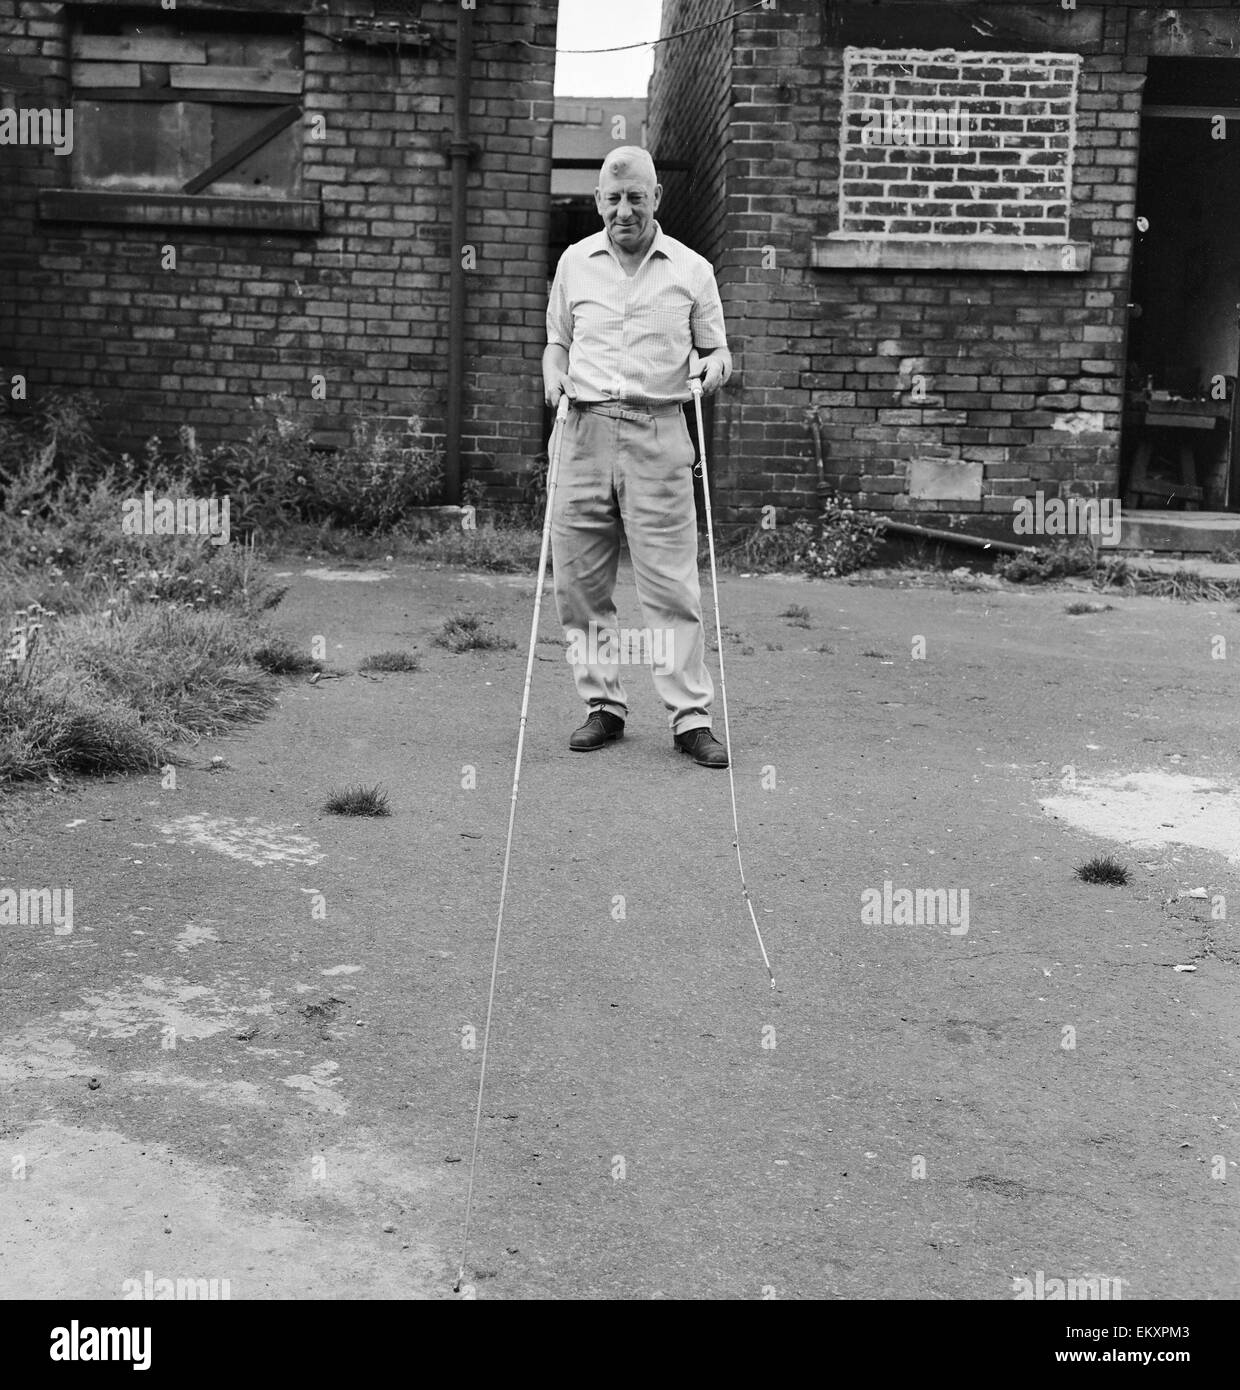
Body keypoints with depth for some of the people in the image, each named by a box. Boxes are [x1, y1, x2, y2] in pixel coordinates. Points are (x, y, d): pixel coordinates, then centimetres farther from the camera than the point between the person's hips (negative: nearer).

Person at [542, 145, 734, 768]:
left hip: (658, 435, -3)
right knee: (579, 578, 3)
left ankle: (690, 716, 0)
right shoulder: (575, 262, 12)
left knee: (670, 582, -5)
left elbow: (715, 347, 12)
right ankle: (603, 704, 15)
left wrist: (716, 363, -10)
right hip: (586, 430, 3)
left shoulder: (691, 269, 6)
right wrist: (553, 375, 1)